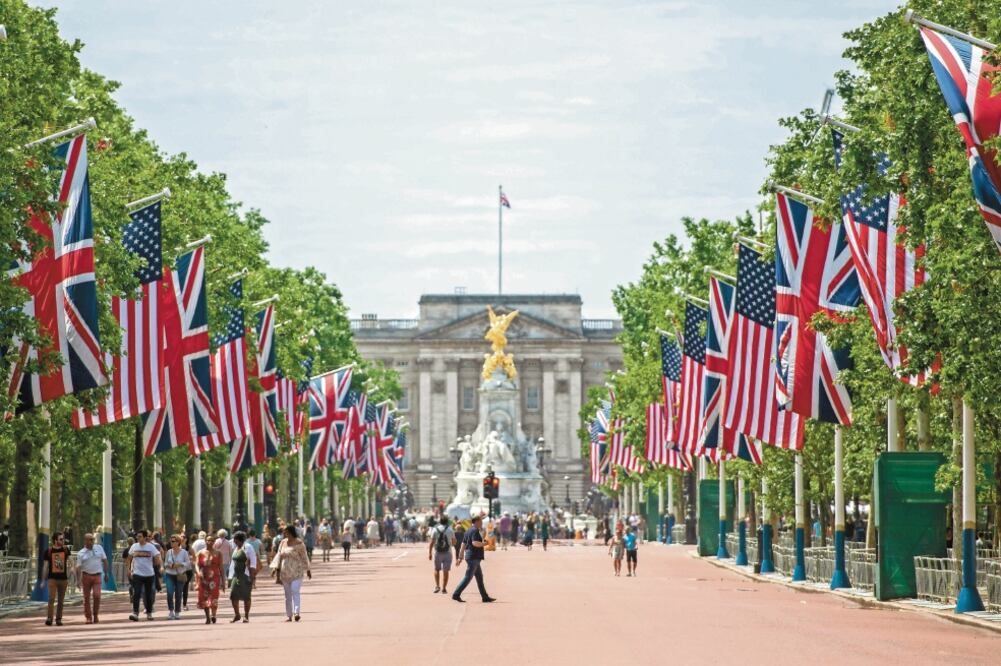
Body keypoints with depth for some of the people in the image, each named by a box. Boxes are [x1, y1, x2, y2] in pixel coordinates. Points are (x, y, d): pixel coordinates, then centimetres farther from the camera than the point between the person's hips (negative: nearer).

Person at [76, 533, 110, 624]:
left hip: (97, 576, 1)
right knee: (86, 598, 1)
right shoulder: (81, 553, 0)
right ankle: (88, 618, 9)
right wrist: (79, 580, -14)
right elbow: (78, 567, -4)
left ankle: (95, 615, 5)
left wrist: (106, 573, 10)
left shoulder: (99, 548, 8)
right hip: (86, 576, -1)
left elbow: (104, 561, 14)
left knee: (97, 595, -13)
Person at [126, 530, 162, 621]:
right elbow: (129, 559, 13)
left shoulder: (151, 547, -2)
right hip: (137, 574, 0)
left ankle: (149, 613, 24)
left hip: (149, 574, 0)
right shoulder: (134, 547, 4)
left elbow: (157, 558, -3)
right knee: (136, 594, -14)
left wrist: (161, 565, -14)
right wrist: (128, 569, 6)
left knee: (149, 595, 10)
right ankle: (135, 613, -20)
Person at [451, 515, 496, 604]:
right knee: (468, 577, -8)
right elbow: (475, 543, -27)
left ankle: (485, 597, 15)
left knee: (479, 577, 12)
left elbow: (463, 545, 16)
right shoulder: (475, 530, -13)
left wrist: (460, 558, 17)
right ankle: (456, 595, -9)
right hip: (474, 557, -10)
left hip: (474, 558, 10)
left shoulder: (469, 530, 16)